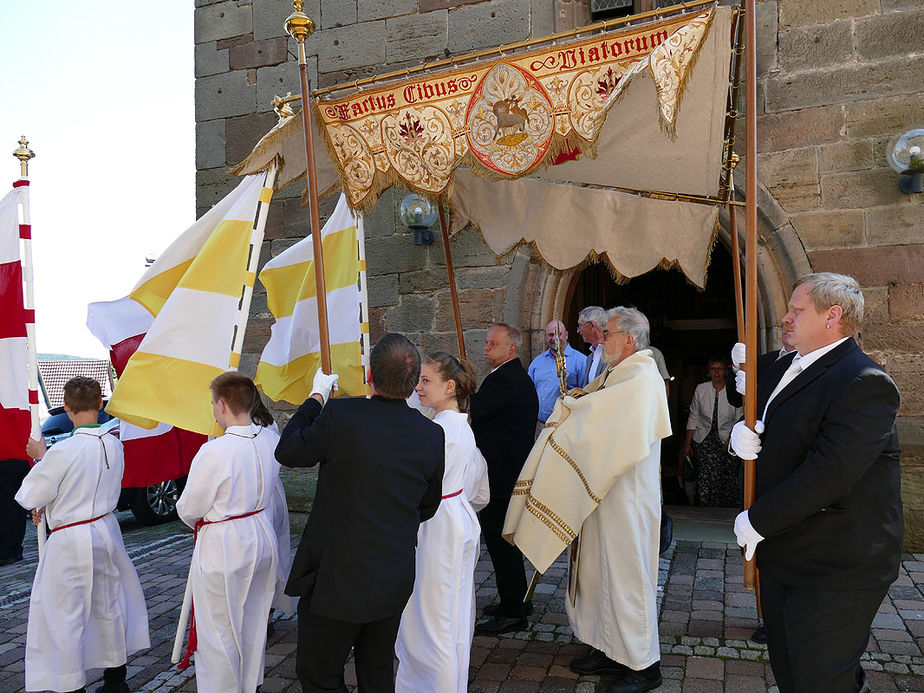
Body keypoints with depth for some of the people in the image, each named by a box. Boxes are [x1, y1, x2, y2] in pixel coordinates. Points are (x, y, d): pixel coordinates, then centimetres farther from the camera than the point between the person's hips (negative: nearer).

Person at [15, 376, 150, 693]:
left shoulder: (63, 451, -23)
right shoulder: (114, 444, -3)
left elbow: (29, 497, -11)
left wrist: (40, 457, 0)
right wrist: (52, 504, 16)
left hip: (71, 541, -7)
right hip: (106, 531, 7)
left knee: (64, 617, 8)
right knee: (109, 607, 20)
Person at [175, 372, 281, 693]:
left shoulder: (214, 452, -26)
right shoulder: (271, 440, -7)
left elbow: (188, 509, -12)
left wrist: (200, 522, 8)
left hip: (223, 548, -7)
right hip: (263, 538, 7)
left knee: (218, 633, 12)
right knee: (253, 624, 24)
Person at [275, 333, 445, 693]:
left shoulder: (340, 415, -22)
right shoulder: (432, 434, -7)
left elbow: (287, 451, -3)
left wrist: (316, 396, 7)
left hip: (338, 579, -5)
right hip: (395, 581, 5)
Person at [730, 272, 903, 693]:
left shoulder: (865, 384, -20)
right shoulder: (782, 371, 9)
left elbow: (829, 473, -27)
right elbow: (761, 430, 17)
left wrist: (758, 520, -19)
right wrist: (740, 435, -8)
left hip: (834, 571, -9)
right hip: (782, 557, 9)